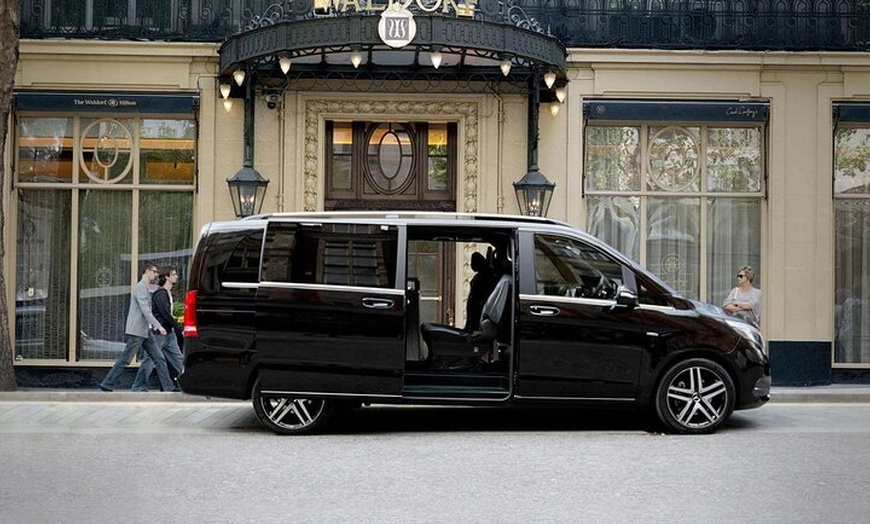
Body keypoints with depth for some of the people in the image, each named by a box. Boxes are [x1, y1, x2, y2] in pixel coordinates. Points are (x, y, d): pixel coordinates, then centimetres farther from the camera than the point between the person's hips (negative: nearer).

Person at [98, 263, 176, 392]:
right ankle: (106, 385, 3)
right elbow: (145, 310, -22)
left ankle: (168, 387, 2)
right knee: (124, 359, -5)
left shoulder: (145, 288, 18)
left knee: (159, 358, 4)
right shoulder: (141, 287, -13)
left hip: (144, 331, 10)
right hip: (136, 331, -10)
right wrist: (158, 326, -25)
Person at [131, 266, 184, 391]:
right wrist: (179, 329, -20)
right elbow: (166, 314, -22)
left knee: (177, 359, 5)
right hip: (158, 333, -9)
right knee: (150, 359, -1)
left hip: (169, 333, 9)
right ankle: (139, 386, 7)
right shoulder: (160, 294, -15)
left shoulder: (168, 293, 14)